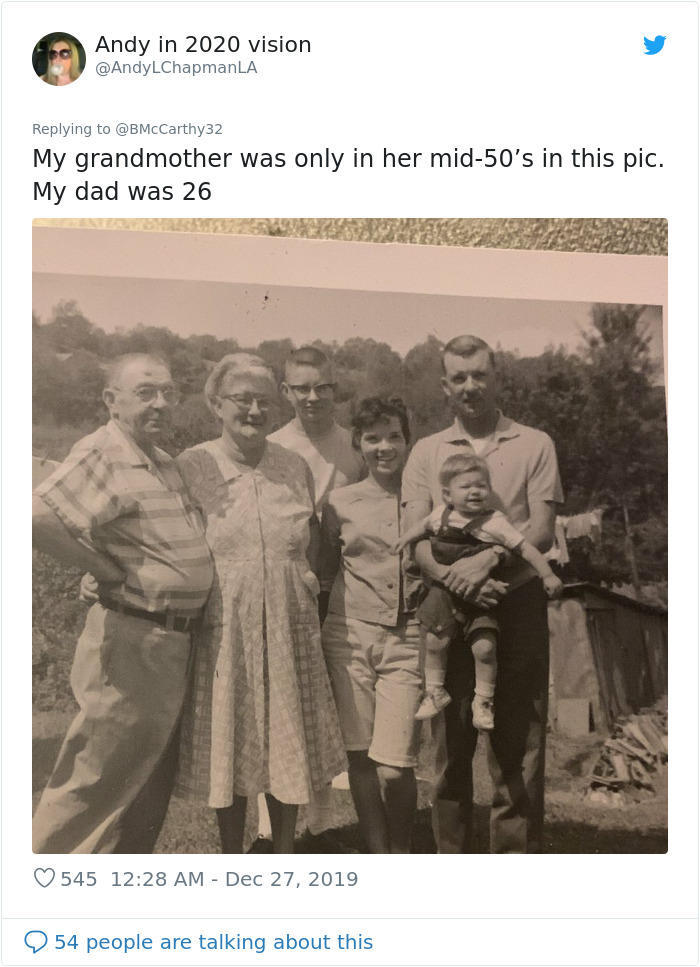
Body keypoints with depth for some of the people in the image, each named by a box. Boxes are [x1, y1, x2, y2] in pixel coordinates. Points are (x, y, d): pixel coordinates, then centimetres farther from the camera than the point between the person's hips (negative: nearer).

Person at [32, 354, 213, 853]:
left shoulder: (164, 461, 12)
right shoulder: (102, 454, -15)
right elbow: (41, 515, -32)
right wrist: (106, 568, -21)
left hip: (173, 644, 9)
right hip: (131, 642, -9)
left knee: (153, 783, 21)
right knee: (97, 780, 3)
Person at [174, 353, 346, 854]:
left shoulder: (295, 466, 4)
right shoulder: (191, 467, -5)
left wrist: (310, 578, 5)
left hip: (290, 630, 3)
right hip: (222, 630, -2)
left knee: (288, 749, 11)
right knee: (229, 747, 9)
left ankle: (285, 855, 32)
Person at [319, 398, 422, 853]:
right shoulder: (340, 503, 7)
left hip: (407, 640, -1)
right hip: (351, 636, 2)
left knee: (395, 766, -8)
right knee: (360, 756, 6)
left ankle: (401, 858, 18)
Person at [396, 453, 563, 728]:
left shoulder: (494, 522, -15)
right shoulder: (442, 514, -2)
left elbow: (525, 548, -14)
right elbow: (425, 526, 21)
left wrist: (547, 575, -16)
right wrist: (407, 537, 7)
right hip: (445, 593, 4)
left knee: (484, 647, -13)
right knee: (434, 643, 2)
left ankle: (483, 700, 9)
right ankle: (435, 691, 25)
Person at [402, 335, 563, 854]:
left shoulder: (534, 445, 8)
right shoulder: (427, 451, 12)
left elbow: (542, 530, -1)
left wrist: (487, 560, -18)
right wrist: (455, 578, -17)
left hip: (519, 604, -1)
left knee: (518, 743, 0)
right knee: (450, 740, 5)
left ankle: (518, 852, 9)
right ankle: (452, 855, 16)